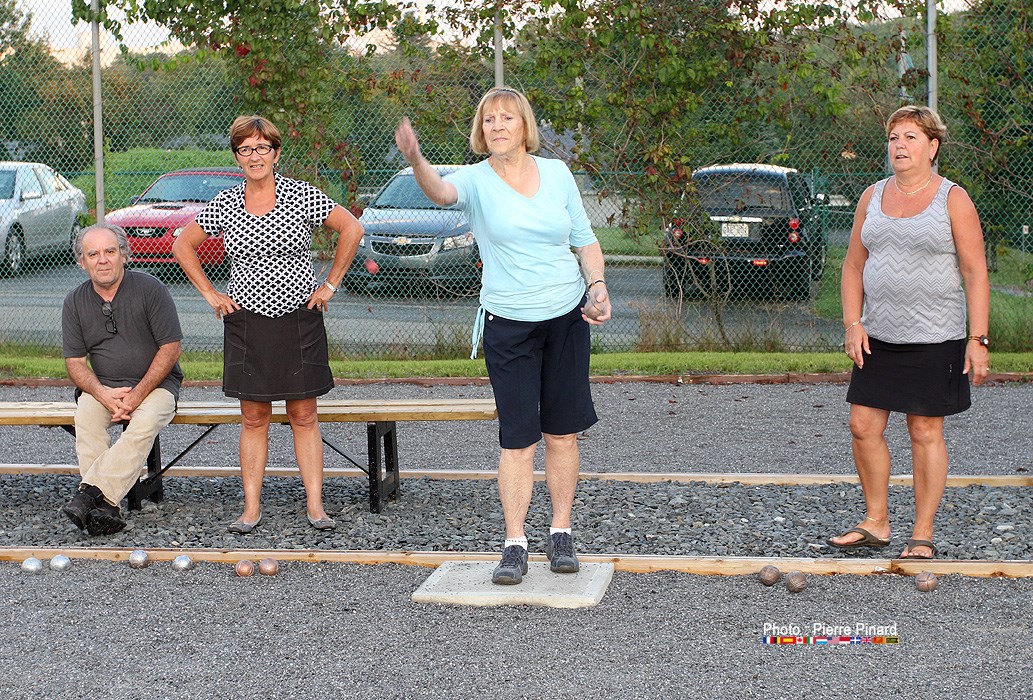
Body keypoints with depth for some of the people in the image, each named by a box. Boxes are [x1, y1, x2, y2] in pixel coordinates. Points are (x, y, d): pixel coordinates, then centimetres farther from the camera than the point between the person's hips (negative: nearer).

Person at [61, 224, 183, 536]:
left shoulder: (151, 289, -7)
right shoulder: (75, 302, 4)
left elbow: (170, 349, -7)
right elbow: (75, 362, 3)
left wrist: (138, 394, -16)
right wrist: (103, 394, -17)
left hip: (155, 383, -3)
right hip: (102, 386, 3)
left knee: (146, 422, -34)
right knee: (86, 417, -29)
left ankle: (90, 491, -39)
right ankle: (106, 507, -35)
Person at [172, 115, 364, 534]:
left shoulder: (301, 196, -3)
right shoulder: (225, 205, 3)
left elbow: (351, 229, 3)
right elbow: (183, 246, 15)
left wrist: (330, 284, 2)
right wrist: (211, 295, 7)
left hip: (299, 320, -1)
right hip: (247, 322, 2)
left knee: (304, 415, 2)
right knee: (253, 417, 4)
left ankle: (315, 506, 5)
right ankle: (251, 508, 8)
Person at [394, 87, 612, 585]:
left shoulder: (557, 174, 4)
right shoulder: (477, 180, -7)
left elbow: (585, 239, 12)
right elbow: (442, 191, -31)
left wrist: (597, 286, -3)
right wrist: (415, 160, -51)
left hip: (568, 317, 3)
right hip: (508, 323, -3)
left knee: (563, 432, 8)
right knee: (518, 438, -4)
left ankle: (561, 534, 19)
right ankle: (514, 545, 2)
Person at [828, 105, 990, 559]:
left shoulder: (953, 199, -3)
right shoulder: (873, 197, 10)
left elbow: (975, 272, -6)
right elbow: (854, 265, 13)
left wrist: (978, 339, -12)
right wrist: (853, 323, 0)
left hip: (934, 338, -4)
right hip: (879, 336, 5)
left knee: (925, 432, 1)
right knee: (863, 425, 2)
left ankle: (923, 534, 11)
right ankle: (876, 523, 17)